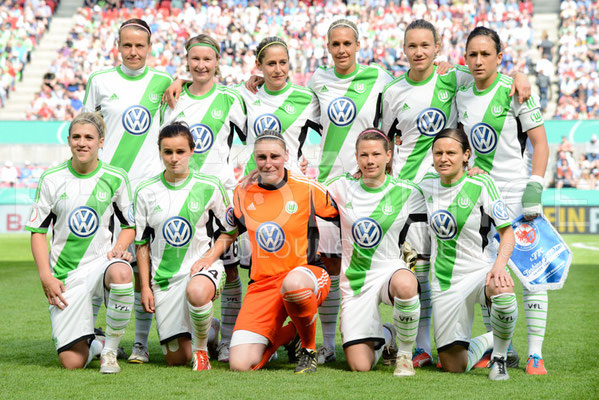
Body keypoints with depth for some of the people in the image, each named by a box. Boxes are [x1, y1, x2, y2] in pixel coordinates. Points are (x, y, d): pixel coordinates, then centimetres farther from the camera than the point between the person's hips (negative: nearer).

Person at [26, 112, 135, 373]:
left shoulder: (116, 178, 0)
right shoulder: (52, 179, -1)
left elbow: (129, 226, 12)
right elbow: (37, 231, 4)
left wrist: (119, 248, -10)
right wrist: (46, 277, -6)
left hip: (101, 261, 0)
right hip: (65, 275, 0)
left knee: (121, 273, -41)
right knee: (72, 362, -13)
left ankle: (110, 349, -17)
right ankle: (93, 343, 27)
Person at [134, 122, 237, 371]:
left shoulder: (209, 187, -2)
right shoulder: (146, 192, 2)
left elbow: (231, 231, 6)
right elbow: (141, 243, 9)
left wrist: (209, 258, -10)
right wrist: (145, 286, 4)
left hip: (201, 267, -2)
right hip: (164, 276, 3)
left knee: (196, 292, -42)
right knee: (176, 358, 0)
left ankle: (201, 348, -13)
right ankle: (208, 329, 36)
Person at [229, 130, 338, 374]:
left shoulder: (307, 188, -3)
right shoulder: (243, 193, 7)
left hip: (306, 273, -3)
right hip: (262, 284, 3)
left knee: (293, 283, -44)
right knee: (240, 365, -15)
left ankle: (309, 349, -13)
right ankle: (287, 333, 19)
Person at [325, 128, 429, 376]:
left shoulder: (408, 193, -2)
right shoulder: (342, 188, 3)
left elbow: (419, 249, 2)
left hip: (392, 269, -2)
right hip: (355, 281, 2)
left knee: (404, 284, -43)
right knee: (360, 366, -8)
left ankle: (405, 354, -16)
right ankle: (385, 335, 29)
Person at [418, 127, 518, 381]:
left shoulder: (481, 184, -9)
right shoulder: (427, 184, 4)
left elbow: (507, 232, -10)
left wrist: (499, 265, -25)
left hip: (481, 270, -3)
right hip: (444, 281, 4)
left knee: (503, 291, -42)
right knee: (453, 367, -1)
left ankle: (499, 355, -14)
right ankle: (486, 341, 33)